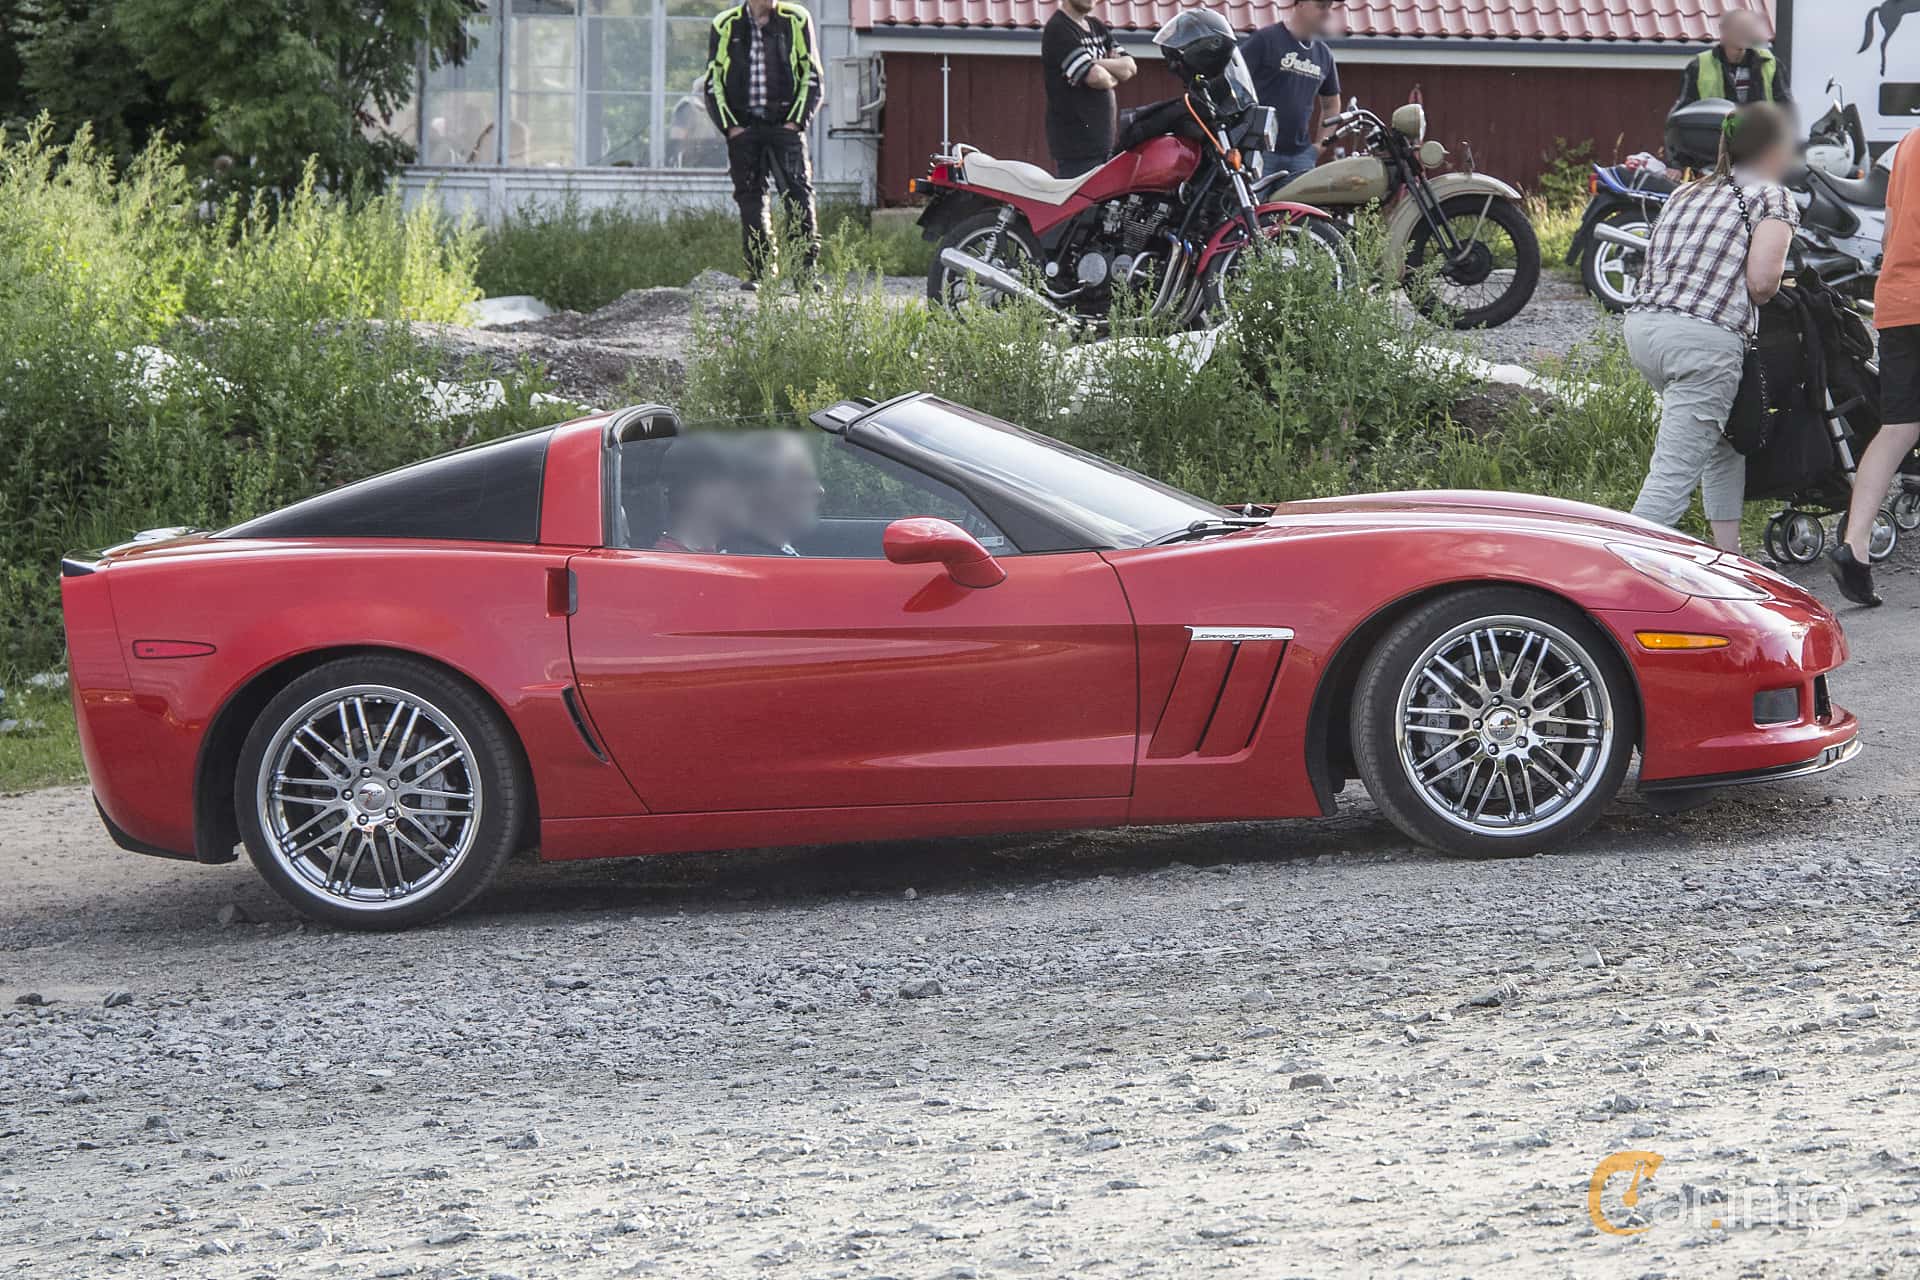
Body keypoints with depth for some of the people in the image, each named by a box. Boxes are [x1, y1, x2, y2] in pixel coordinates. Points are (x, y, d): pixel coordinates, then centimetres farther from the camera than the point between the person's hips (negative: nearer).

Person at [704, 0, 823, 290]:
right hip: (743, 127, 1)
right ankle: (760, 273, 4)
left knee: (798, 194, -11)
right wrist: (730, 126, -2)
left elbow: (812, 77, 7)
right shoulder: (725, 26, 7)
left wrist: (796, 122, -4)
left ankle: (807, 269, -11)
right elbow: (713, 83, 9)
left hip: (785, 122, -1)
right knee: (750, 199, 0)